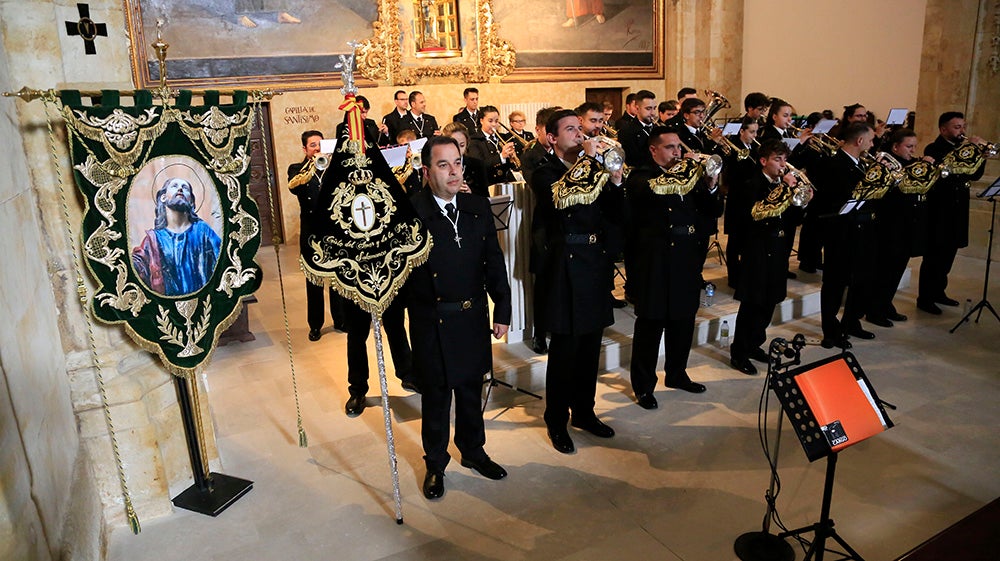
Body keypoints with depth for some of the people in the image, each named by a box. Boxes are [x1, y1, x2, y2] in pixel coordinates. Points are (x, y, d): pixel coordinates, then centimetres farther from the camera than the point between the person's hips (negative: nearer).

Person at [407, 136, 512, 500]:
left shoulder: (478, 208, 2)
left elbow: (494, 261, 7)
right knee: (435, 395, 12)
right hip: (432, 323, -4)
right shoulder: (409, 212, -13)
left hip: (473, 317, 4)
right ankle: (435, 464, 32)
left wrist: (502, 309, 6)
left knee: (471, 389, 20)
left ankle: (473, 450, 42)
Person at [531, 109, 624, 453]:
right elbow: (559, 196, -28)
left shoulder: (593, 169, 14)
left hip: (595, 263, 6)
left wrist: (614, 181, -4)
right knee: (564, 350, 1)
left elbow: (614, 215, 11)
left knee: (590, 347, 15)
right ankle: (556, 422, 17)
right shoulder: (545, 173, -4)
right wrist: (586, 158, -23)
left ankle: (584, 411, 32)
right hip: (566, 266, -6)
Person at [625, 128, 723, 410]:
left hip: (688, 261, 6)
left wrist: (710, 186, -7)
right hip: (655, 262, -6)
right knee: (650, 326, 1)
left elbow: (714, 212, 10)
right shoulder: (641, 177, -3)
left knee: (683, 323, 17)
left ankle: (677, 374, 35)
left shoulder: (691, 175, 15)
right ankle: (643, 386, 13)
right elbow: (653, 189, -27)